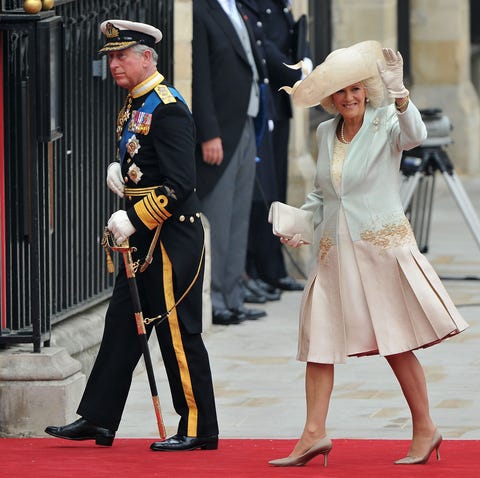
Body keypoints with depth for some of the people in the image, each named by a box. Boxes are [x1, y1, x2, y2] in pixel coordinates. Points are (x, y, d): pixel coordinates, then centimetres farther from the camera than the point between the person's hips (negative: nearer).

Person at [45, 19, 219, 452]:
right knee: (121, 324, 10)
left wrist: (134, 219, -22)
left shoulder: (167, 108, -17)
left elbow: (180, 184, -24)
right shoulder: (133, 106, 12)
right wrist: (117, 170, 6)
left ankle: (198, 429, 5)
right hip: (143, 237, 10)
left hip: (171, 237, -10)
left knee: (177, 332, -3)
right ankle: (97, 420, 14)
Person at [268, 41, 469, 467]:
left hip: (382, 247, -6)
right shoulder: (326, 132, 11)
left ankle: (425, 430, 10)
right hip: (335, 252, 6)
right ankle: (314, 435, 1)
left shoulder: (385, 124, -6)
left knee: (398, 344, -1)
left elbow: (414, 135, -30)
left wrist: (399, 95, -46)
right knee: (318, 342, 0)